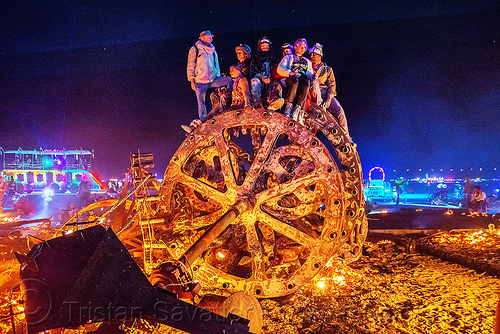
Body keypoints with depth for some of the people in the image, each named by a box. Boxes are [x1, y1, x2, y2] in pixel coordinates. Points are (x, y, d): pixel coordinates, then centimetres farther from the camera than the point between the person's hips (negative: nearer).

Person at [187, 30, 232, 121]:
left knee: (230, 79, -16)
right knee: (201, 103, -2)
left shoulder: (213, 51, 19)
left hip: (213, 80, 4)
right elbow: (190, 66, 2)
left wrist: (218, 80, 16)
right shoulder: (195, 49, 6)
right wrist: (192, 80, -8)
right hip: (200, 81, -3)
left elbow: (217, 66, 22)